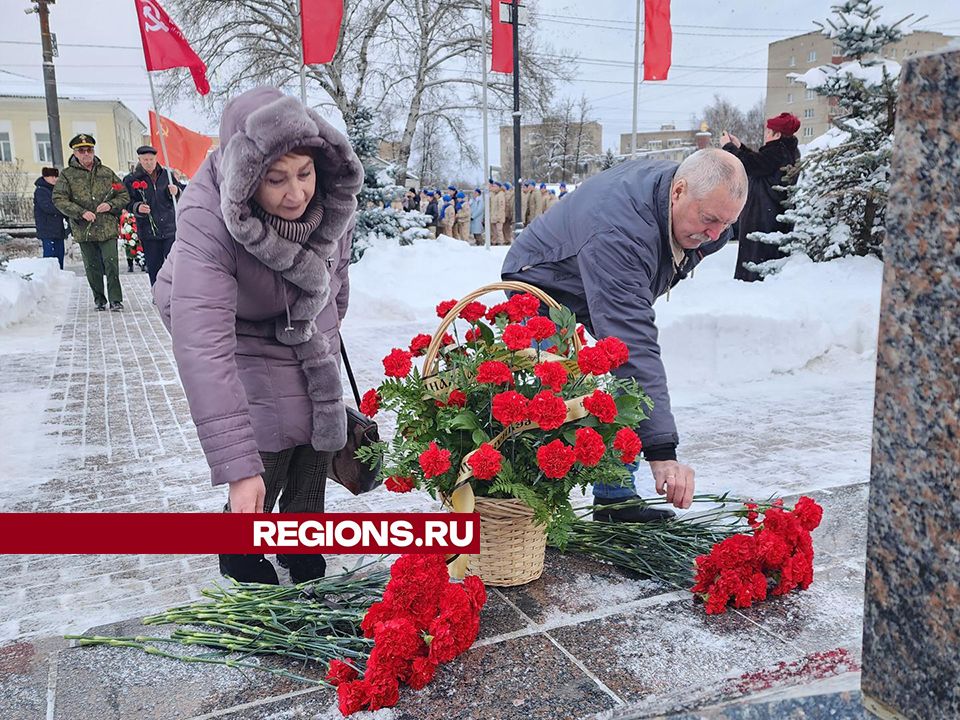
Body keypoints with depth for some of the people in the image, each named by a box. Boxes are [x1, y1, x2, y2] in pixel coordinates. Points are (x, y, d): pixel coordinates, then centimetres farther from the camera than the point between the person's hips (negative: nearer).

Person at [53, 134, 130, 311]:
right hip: (84, 230, 0)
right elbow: (59, 199, -3)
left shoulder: (107, 172, 10)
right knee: (92, 267, 8)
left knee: (111, 263, -8)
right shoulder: (67, 175, 4)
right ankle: (99, 299, 20)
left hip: (108, 228, 0)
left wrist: (111, 205, -8)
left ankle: (115, 299, -1)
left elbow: (124, 196, 13)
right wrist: (81, 212, -15)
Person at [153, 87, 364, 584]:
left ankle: (306, 566, 38)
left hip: (313, 343, 5)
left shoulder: (333, 194, -22)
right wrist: (237, 466, -50)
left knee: (314, 458, 13)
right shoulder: (208, 220, -38)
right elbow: (202, 345, -45)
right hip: (247, 345, -5)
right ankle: (241, 561, 24)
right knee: (264, 470, -9)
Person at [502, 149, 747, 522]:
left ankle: (616, 498, 5)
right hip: (545, 283, -7)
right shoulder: (618, 231, -44)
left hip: (611, 287, 8)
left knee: (631, 383, -4)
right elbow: (634, 344, -50)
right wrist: (661, 451, -52)